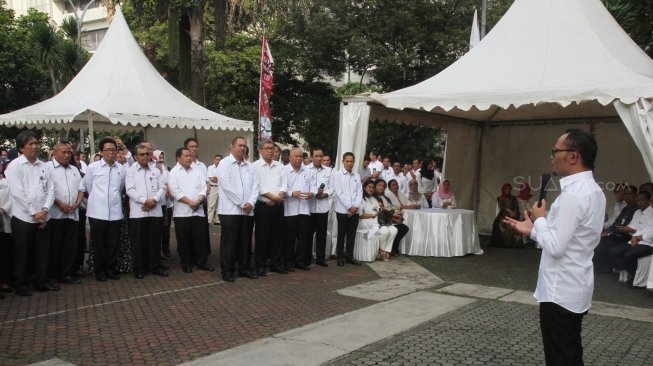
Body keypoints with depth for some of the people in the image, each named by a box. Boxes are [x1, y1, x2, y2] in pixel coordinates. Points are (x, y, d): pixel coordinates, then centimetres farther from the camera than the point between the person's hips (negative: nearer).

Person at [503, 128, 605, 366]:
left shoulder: (574, 194, -23)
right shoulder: (592, 190, 9)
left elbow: (555, 247, -24)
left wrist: (539, 219, -9)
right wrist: (533, 230, 11)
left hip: (560, 291, -10)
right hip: (574, 288, 10)